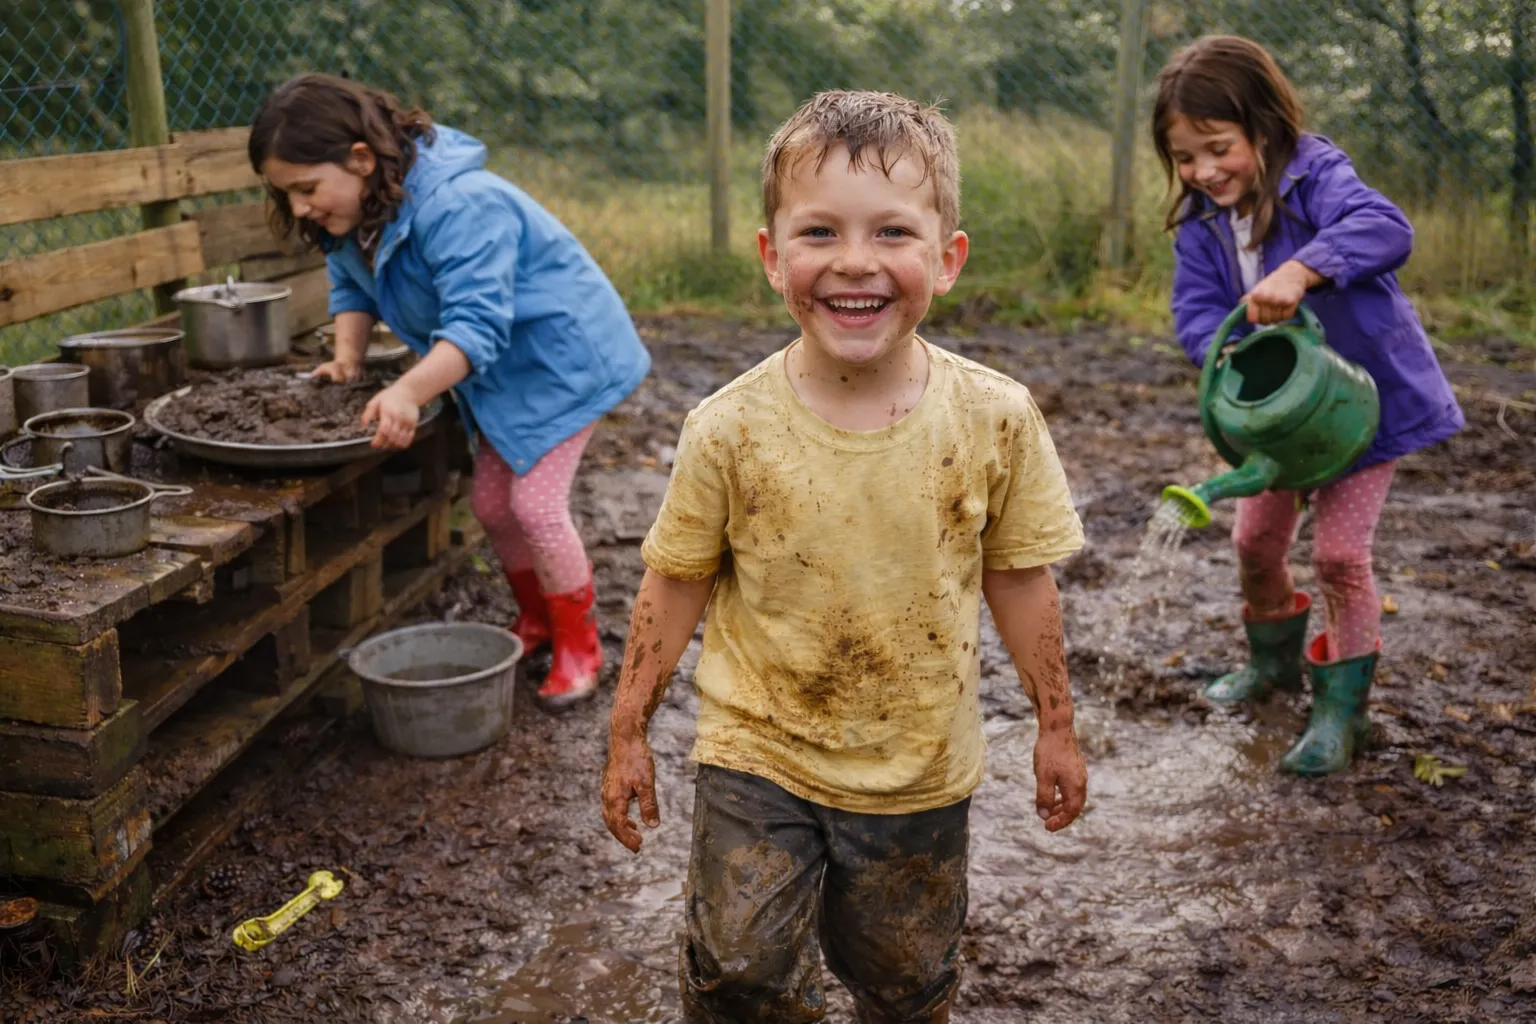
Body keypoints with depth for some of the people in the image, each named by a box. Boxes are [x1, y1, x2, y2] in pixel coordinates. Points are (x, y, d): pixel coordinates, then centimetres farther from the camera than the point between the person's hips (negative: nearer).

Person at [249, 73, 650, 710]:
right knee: (491, 502, 11)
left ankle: (579, 646, 9)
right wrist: (347, 357, -9)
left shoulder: (459, 207, -35)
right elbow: (350, 285, 10)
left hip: (560, 353, -9)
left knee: (536, 502, -11)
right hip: (499, 371, 9)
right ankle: (535, 620, 33)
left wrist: (408, 392, -57)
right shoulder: (351, 211, -6)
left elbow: (476, 323, -43)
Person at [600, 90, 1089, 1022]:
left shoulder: (995, 420, -14)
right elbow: (677, 581, -5)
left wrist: (1057, 726, 6)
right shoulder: (729, 430, -17)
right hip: (759, 760, -1)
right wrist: (629, 733, 1)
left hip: (920, 771, 2)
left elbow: (1019, 576, -2)